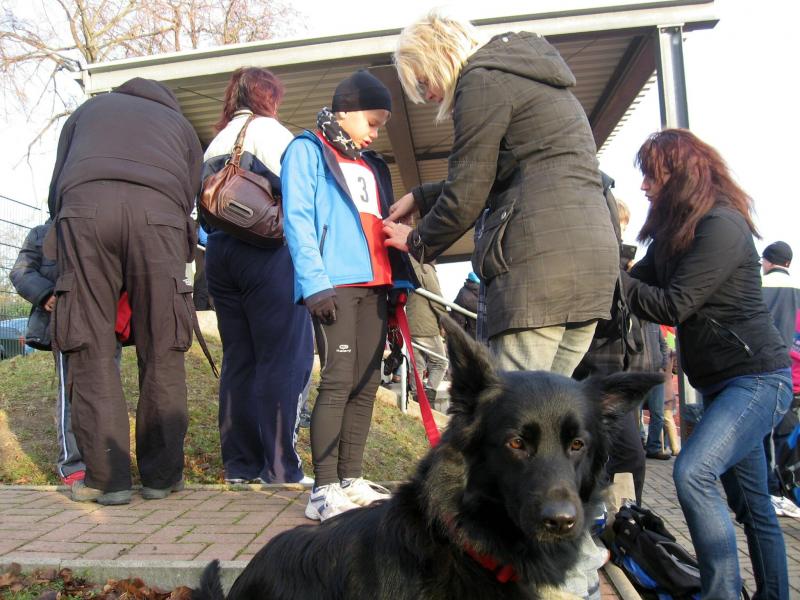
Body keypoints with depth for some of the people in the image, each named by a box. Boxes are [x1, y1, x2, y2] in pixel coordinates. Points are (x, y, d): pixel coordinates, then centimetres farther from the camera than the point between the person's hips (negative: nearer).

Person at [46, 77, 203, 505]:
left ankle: (106, 477, 2)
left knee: (91, 347, 3)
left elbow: (56, 189, 29)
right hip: (158, 210, 0)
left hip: (83, 206, 1)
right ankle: (161, 476, 9)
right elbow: (188, 198, 25)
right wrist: (177, 259, 31)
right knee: (162, 349, 3)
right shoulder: (180, 124, 36)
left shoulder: (88, 109, 37)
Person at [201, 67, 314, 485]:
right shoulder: (267, 129, 2)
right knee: (283, 359, -5)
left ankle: (239, 464, 13)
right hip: (267, 252, -7)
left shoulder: (215, 143, 22)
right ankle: (280, 468, -4)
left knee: (237, 360, 9)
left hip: (219, 254, 7)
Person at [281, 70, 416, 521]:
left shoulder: (374, 166, 25)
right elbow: (297, 220, -6)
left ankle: (351, 480, 15)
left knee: (367, 383, 6)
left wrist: (401, 280, 11)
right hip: (333, 285, -7)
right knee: (338, 382, -11)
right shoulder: (307, 150, 5)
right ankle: (324, 490, -4)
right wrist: (314, 281, -17)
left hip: (374, 286, 7)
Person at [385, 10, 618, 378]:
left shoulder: (483, 81, -1)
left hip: (539, 258, -9)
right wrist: (421, 198, 30)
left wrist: (418, 242, 13)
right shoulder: (529, 77, 29)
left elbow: (466, 194, -4)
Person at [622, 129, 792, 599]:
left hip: (757, 377, -10)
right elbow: (638, 283, 4)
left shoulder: (721, 225, -17)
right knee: (751, 504, 15)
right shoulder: (675, 230, 11)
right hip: (720, 382, 10)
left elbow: (672, 306, -22)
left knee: (693, 471, -24)